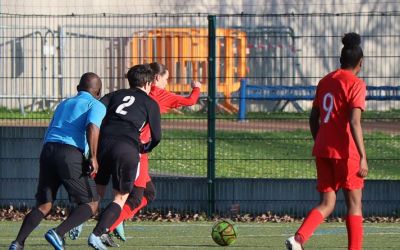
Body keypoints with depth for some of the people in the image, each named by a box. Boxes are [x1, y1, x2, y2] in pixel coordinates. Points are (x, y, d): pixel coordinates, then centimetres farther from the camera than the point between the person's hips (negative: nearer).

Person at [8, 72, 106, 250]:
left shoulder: (64, 104, 29)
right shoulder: (96, 105, 9)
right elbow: (92, 127, -12)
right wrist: (93, 158, -11)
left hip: (47, 149, 6)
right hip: (70, 154, -6)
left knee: (43, 205, 10)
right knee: (91, 203, 4)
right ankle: (58, 233, -16)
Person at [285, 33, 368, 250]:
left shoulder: (325, 82, 13)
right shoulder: (356, 84, -8)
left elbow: (313, 119, 17)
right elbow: (354, 122, -18)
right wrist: (363, 157, -19)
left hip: (322, 150, 6)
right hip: (345, 151, -6)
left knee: (327, 204, 7)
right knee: (354, 203, 6)